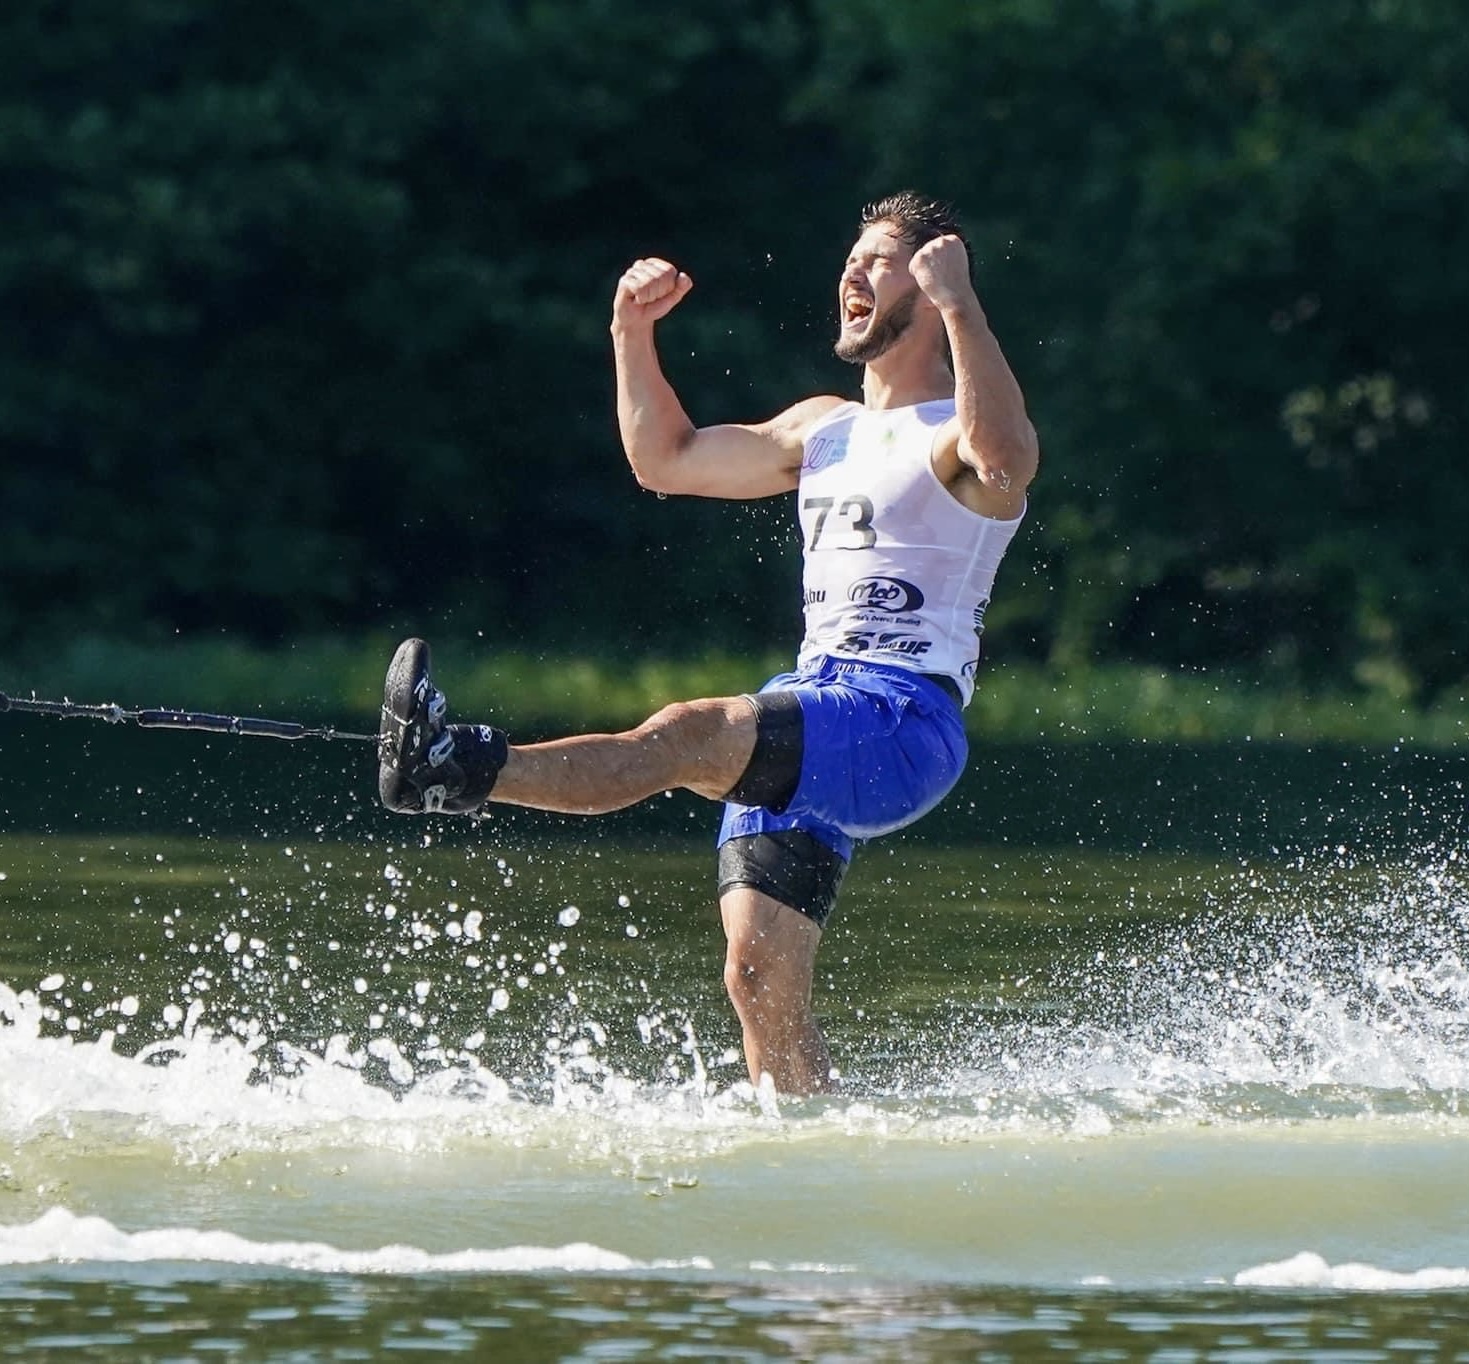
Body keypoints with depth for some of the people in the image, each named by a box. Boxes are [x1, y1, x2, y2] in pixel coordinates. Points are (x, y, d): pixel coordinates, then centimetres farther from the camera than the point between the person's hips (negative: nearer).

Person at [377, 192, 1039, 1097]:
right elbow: (666, 460, 32)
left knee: (694, 733, -31)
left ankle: (465, 770, -49)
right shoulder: (828, 429, 26)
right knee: (761, 979, -3)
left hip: (905, 726, -9)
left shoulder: (959, 431, 0)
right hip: (810, 726, 9)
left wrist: (961, 305, -30)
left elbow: (1006, 465, -27)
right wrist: (634, 332, 20)